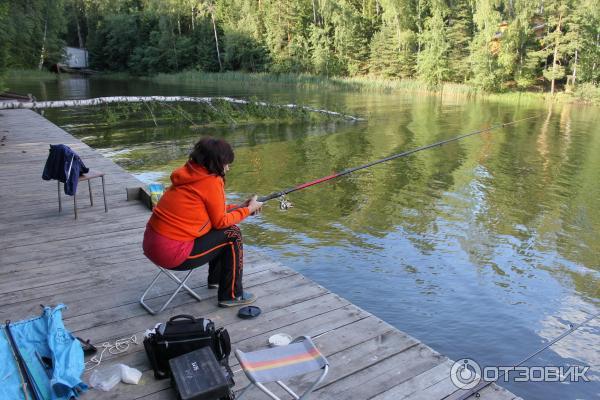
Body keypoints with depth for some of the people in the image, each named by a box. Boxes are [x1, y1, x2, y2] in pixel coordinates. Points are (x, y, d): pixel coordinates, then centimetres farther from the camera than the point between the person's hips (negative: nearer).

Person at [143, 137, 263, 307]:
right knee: (232, 234, 2)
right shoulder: (212, 182, -16)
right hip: (172, 253, -9)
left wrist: (239, 207, 16)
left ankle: (216, 279, 39)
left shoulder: (190, 173, 8)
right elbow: (221, 222, -6)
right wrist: (248, 209, 5)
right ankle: (232, 295, 10)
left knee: (221, 231, 21)